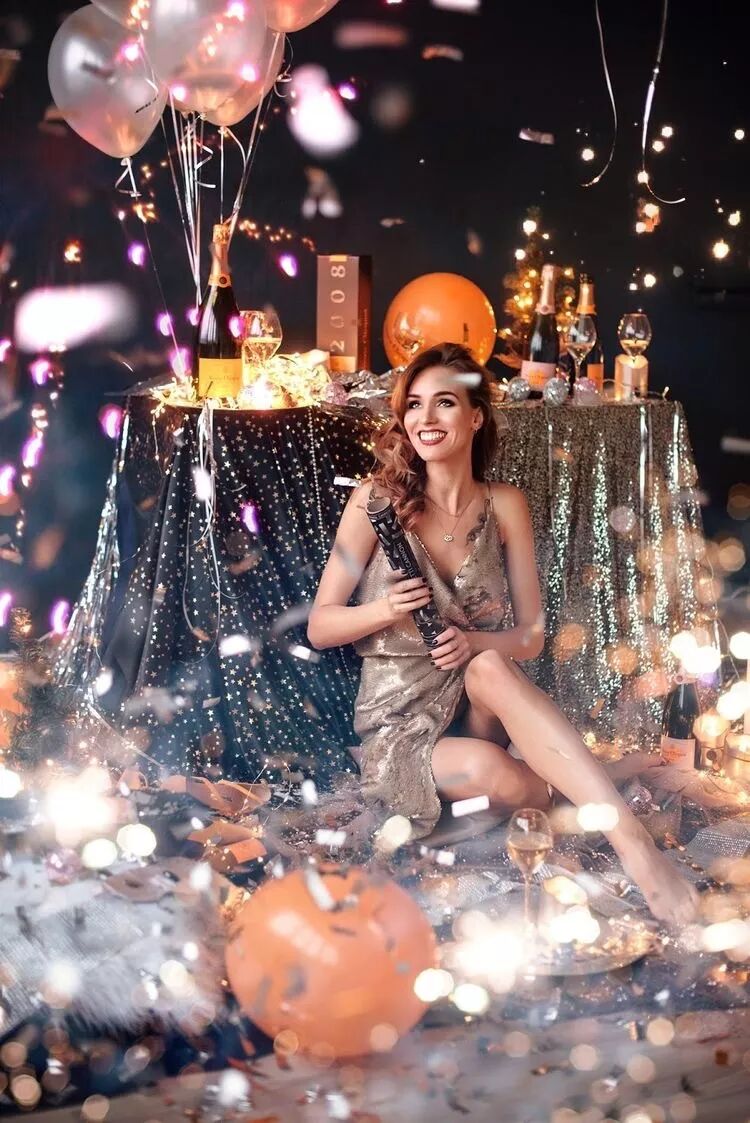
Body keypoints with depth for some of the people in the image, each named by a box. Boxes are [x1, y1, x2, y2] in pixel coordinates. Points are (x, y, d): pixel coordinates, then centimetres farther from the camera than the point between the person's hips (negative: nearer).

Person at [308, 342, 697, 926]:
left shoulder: (505, 506, 2)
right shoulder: (377, 499, -4)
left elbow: (532, 636, 4)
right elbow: (319, 627, -1)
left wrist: (474, 642, -17)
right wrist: (385, 610, -21)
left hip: (480, 704, 2)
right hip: (400, 727, -2)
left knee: (489, 668, -36)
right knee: (488, 769, -36)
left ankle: (632, 837, -38)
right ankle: (566, 801, -5)